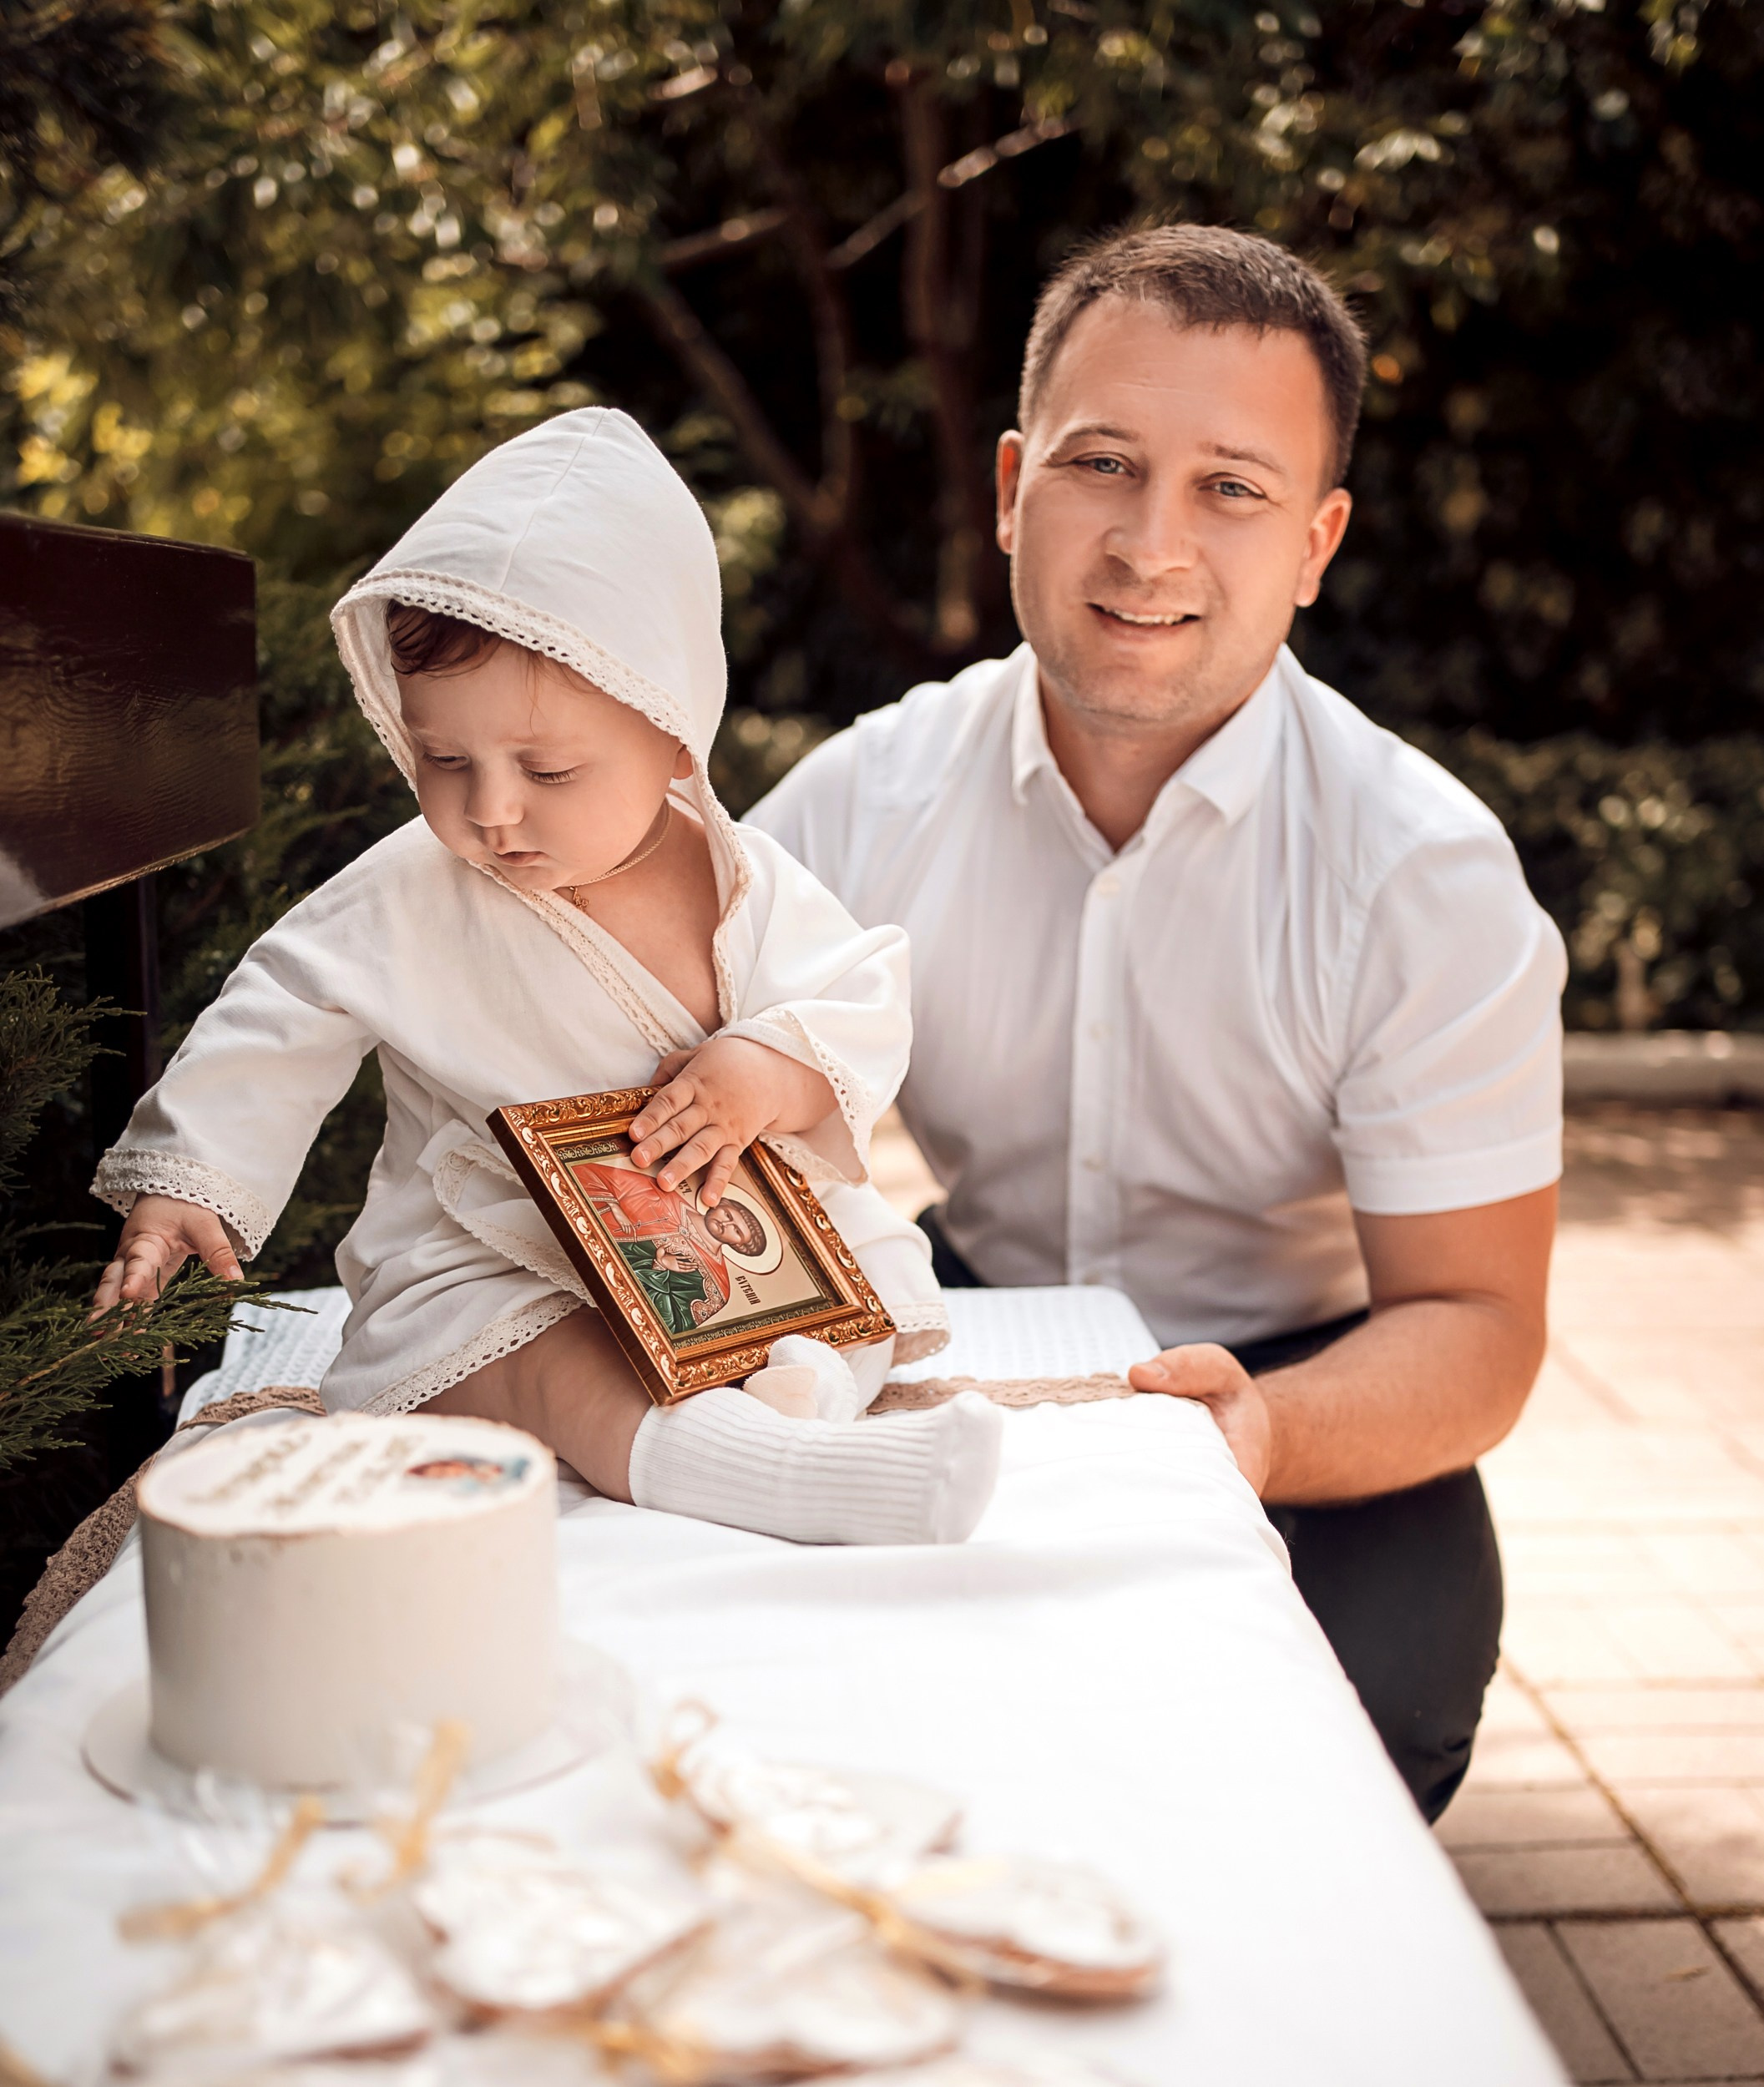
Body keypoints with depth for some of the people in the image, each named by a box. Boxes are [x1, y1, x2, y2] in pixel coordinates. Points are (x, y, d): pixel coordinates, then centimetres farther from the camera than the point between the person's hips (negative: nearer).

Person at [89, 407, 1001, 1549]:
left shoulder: (746, 883, -5)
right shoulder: (405, 899, -7)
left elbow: (866, 1001, -4)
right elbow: (279, 1031, -2)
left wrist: (778, 1068, -25)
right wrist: (184, 1178, -10)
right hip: (488, 1261, -4)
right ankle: (716, 1456, -57)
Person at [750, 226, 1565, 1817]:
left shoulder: (1430, 877, -16)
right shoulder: (856, 806, -8)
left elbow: (1473, 1325, -15)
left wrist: (1261, 1431, -38)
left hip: (1306, 1390, -2)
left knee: (1378, 1685, -29)